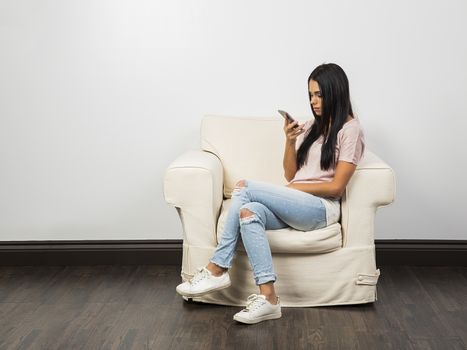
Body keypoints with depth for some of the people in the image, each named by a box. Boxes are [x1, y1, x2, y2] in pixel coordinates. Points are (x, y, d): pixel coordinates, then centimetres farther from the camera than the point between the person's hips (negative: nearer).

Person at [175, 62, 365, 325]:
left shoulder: (350, 129, 0)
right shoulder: (311, 127, 22)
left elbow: (336, 187, -7)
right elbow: (290, 175, 15)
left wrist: (295, 188, -5)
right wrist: (290, 141, 1)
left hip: (322, 208, -6)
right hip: (293, 205, 6)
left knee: (244, 188, -24)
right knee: (250, 211, -28)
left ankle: (217, 269, -18)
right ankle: (268, 298, -34)